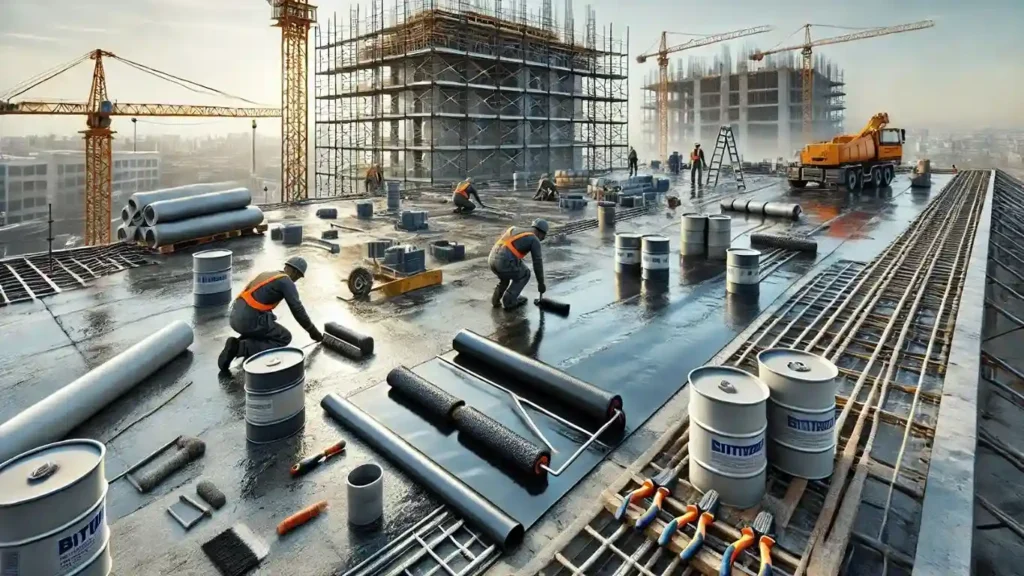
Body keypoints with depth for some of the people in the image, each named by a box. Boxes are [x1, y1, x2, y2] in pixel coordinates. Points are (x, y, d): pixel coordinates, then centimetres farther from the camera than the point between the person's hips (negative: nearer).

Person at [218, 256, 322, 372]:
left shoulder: (266, 274, 22)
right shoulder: (287, 282, -3)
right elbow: (298, 310, -4)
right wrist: (313, 331, 7)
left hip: (235, 317, 9)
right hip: (249, 320, -9)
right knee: (285, 338, 6)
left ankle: (238, 343, 9)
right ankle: (242, 347, -8)